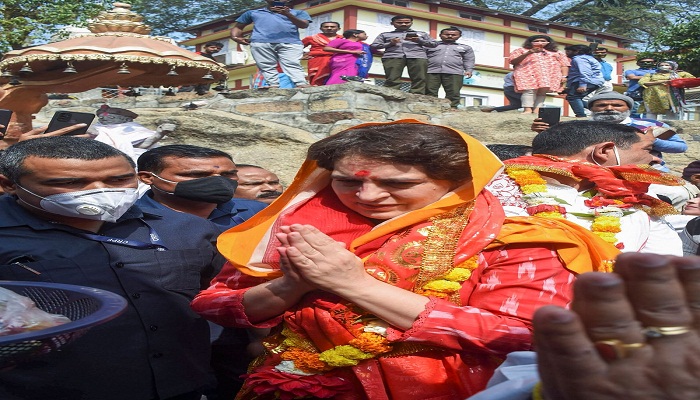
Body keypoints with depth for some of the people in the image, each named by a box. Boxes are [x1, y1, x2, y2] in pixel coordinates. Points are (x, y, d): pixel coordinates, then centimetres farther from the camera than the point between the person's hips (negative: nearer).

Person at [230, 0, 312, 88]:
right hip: (261, 42, 3)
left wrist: (287, 14, -10)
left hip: (290, 42, -3)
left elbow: (304, 25, 6)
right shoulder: (252, 12, 30)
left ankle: (302, 85, -40)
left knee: (293, 65, -22)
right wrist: (235, 37, 7)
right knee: (267, 67, -13)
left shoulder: (298, 12, 24)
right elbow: (238, 27, 30)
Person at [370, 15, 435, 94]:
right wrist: (390, 44, 0)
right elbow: (373, 46, 16)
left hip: (418, 56, 1)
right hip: (392, 56, -1)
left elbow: (434, 44, 20)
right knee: (392, 79, -22)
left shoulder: (422, 34, 31)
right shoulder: (385, 34, 27)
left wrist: (419, 41, 2)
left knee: (419, 79, -19)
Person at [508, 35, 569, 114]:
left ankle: (537, 110, -24)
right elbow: (512, 61, 5)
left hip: (550, 75, 3)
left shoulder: (556, 53, 26)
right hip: (528, 74, -3)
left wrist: (564, 76, 0)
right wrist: (528, 53, -4)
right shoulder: (522, 50, 19)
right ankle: (528, 109, -33)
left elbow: (564, 64, 18)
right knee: (530, 90, -23)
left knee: (543, 91, -15)